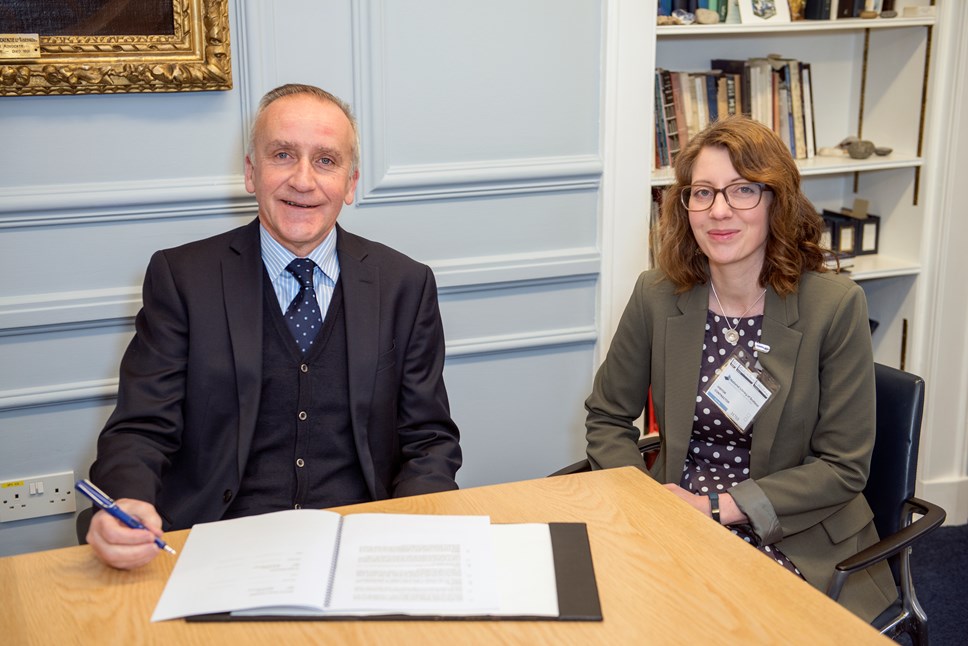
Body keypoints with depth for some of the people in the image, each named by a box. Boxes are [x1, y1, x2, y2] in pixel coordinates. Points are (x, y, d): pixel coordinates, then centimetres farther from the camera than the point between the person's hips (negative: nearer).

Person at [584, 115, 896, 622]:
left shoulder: (835, 305, -9)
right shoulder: (657, 296, -1)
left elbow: (843, 467, -7)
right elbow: (607, 418, 9)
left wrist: (719, 506, -13)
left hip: (795, 540, -2)